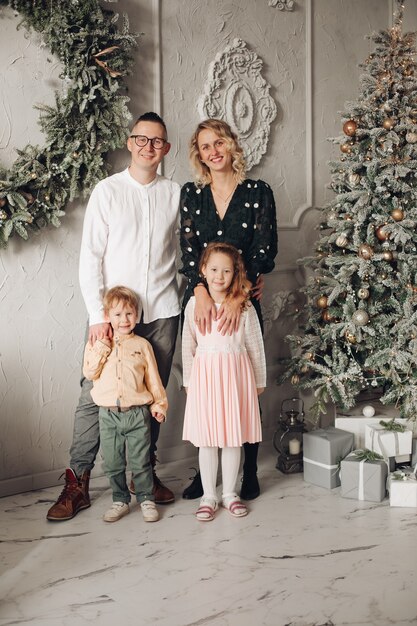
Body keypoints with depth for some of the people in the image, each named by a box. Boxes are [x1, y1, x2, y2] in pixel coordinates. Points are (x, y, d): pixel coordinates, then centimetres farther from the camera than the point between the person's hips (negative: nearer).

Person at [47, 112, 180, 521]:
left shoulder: (175, 193, 8)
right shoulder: (107, 191, 2)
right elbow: (90, 257, -2)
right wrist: (98, 314, -9)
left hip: (162, 312, 2)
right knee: (94, 395, -4)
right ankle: (77, 483, 7)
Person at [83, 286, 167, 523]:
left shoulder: (142, 345, 2)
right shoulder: (98, 344, 4)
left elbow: (153, 378, 6)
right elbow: (89, 372, -5)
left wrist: (159, 404, 4)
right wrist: (101, 350, -14)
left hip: (138, 413, -1)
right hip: (109, 414, 1)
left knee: (141, 462, 4)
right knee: (113, 463, 10)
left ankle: (146, 499, 19)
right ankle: (120, 501, 24)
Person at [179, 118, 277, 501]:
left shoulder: (258, 192, 2)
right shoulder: (191, 194, 9)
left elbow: (263, 251, -5)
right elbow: (188, 248, 1)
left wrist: (238, 297, -16)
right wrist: (201, 293, -15)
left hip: (243, 301, -2)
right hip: (201, 300, 2)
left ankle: (249, 473, 14)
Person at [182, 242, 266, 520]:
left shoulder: (244, 305, -2)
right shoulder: (194, 304, 1)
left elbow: (255, 346, 4)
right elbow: (188, 346, 6)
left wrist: (259, 381, 8)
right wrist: (188, 381, 8)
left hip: (236, 374, 0)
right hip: (205, 374, 1)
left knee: (234, 437, 8)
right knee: (206, 438, 6)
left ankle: (230, 493, 23)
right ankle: (209, 496, 19)